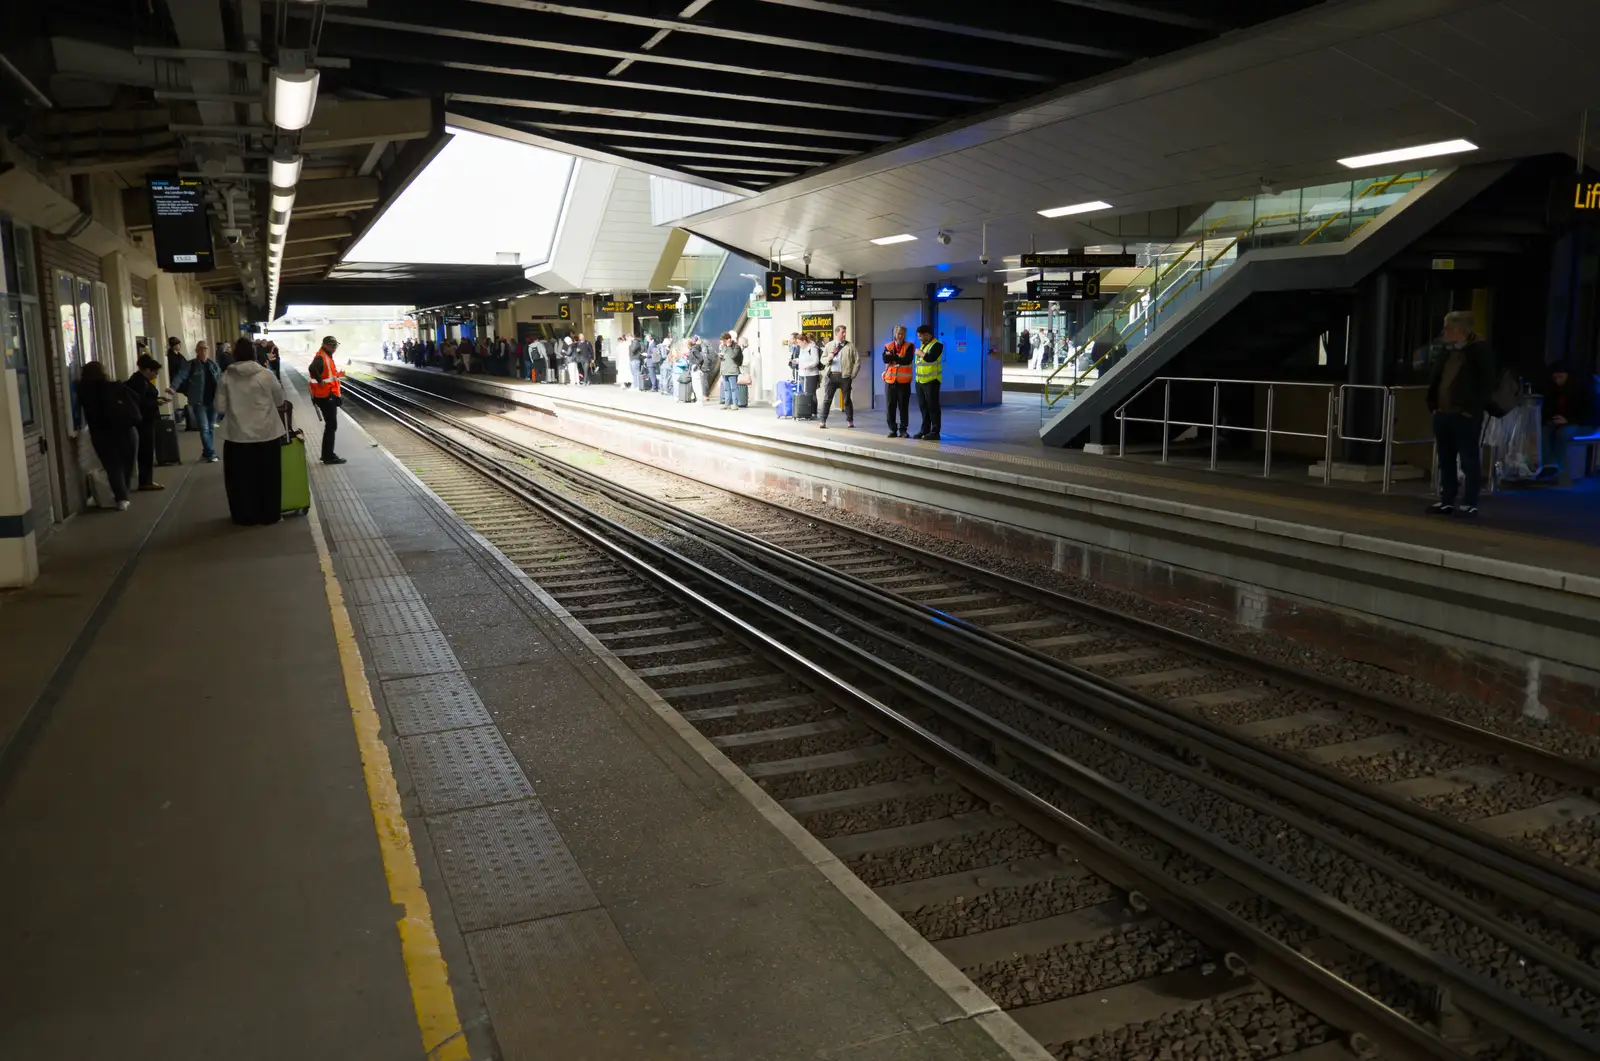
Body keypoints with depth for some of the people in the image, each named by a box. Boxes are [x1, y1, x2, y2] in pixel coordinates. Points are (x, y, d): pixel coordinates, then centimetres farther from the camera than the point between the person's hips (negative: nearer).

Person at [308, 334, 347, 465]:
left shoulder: (327, 356, 16)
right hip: (326, 396, -10)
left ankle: (328, 454, 24)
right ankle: (329, 456, -1)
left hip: (329, 396, 10)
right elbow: (313, 368, -36)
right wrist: (320, 381, -28)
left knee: (331, 425, 17)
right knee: (331, 426, -6)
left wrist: (336, 375, 11)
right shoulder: (321, 357, -16)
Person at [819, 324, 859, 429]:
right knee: (827, 398, -1)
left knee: (847, 399, 4)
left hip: (845, 376, -2)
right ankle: (823, 421, 2)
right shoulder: (829, 345, 10)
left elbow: (857, 361, 2)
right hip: (832, 375, 2)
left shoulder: (850, 346, 3)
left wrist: (853, 375, -4)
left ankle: (850, 421, 16)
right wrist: (828, 358, -8)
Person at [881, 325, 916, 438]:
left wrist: (892, 357, -9)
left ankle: (903, 430, 9)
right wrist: (898, 357, -15)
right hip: (890, 381, 2)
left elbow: (907, 360, -15)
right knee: (890, 406, 3)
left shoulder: (909, 346, 3)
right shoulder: (888, 346, 8)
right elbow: (885, 359, -11)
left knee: (904, 407, 2)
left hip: (904, 381, -2)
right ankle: (893, 430, 11)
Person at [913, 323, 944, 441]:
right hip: (920, 381, 8)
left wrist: (920, 352, -11)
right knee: (923, 407, 11)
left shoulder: (936, 345, -11)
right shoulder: (922, 344, 16)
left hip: (931, 382, -8)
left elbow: (930, 358, -26)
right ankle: (925, 430, 18)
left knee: (932, 407, -5)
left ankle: (935, 432, -2)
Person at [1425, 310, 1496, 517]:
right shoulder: (1446, 351, 14)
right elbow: (1434, 380, 20)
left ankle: (1470, 504, 2)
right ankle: (1446, 501, 18)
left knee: (1469, 462, -2)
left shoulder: (1480, 351, -7)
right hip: (1442, 415, 7)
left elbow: (1487, 384, -10)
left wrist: (1472, 409, -12)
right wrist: (1433, 405, 11)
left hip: (1466, 418, -7)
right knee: (1445, 461, 11)